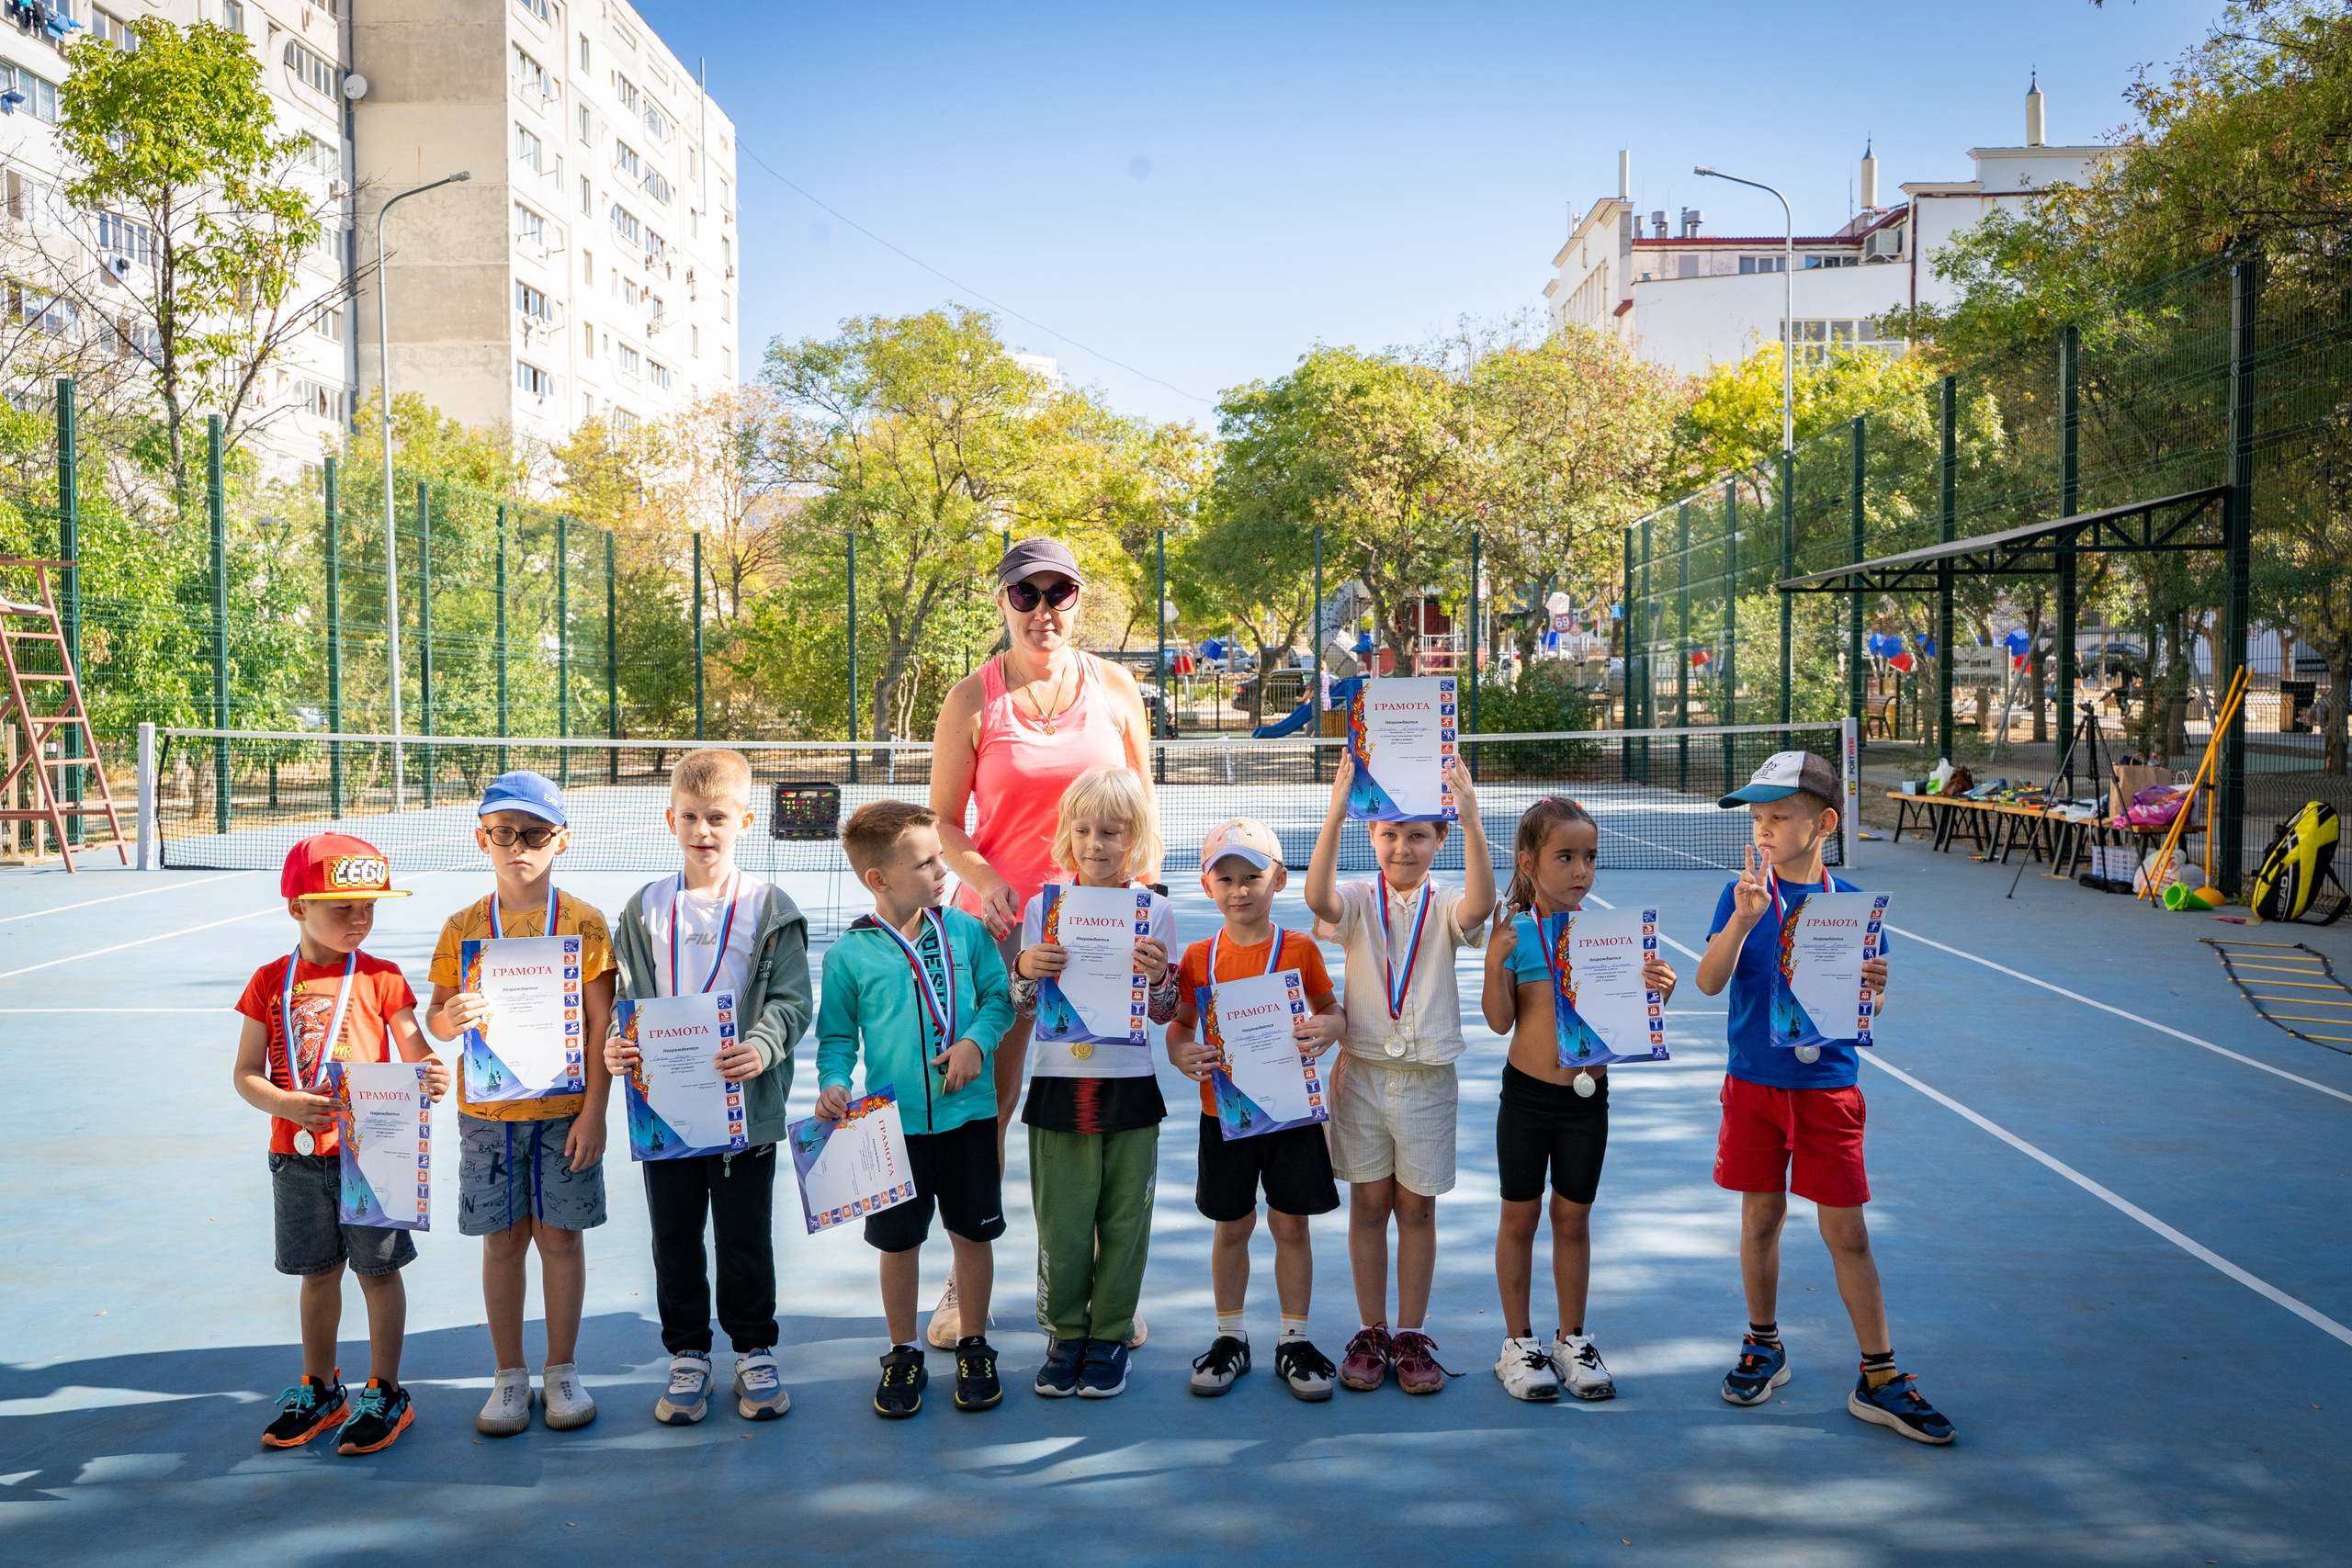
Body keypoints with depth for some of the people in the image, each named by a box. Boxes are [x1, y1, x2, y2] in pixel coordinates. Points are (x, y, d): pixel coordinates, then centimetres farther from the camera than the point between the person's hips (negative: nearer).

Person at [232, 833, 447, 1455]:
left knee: (379, 1269, 5)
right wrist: (288, 1105, -19)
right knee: (317, 1273, 15)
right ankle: (319, 1390, 31)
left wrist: (432, 1075, -30)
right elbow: (246, 1074, 0)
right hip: (297, 1154, 2)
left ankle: (385, 1394, 18)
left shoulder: (381, 978, -3)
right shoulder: (271, 982, 1)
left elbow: (414, 1049, -6)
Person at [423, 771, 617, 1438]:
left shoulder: (583, 923, -4)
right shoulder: (463, 927, 3)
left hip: (564, 1108, -2)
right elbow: (435, 1014, 6)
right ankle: (509, 1375, 21)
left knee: (560, 1235, 6)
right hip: (488, 1111, 2)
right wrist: (449, 1019, -19)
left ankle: (561, 1371, 20)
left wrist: (593, 1111, -8)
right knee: (502, 1239, 8)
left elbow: (601, 1023, -4)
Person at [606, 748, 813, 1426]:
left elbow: (791, 1000, -6)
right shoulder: (645, 910, 5)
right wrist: (617, 1046, -15)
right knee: (675, 1237, 11)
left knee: (746, 1236, 8)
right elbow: (631, 1000, 6)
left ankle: (754, 1351, 25)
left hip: (744, 1102, -2)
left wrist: (763, 1047, -26)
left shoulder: (770, 908, -3)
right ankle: (687, 1356, 26)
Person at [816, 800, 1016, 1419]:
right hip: (893, 1121, -1)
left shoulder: (966, 931, -1)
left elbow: (999, 997, 6)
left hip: (967, 1112, 1)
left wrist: (977, 1039, -12)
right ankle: (903, 1356, 27)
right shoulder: (849, 955, -5)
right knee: (898, 1241, 9)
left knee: (973, 1233, 10)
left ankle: (974, 1350, 28)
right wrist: (833, 1083, -13)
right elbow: (836, 1035, 4)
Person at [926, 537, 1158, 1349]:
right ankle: (968, 1279, 18)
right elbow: (942, 821, 0)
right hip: (1001, 918, -1)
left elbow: (1142, 809, 10)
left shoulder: (1115, 687, 4)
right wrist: (982, 879, -17)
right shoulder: (972, 698, -2)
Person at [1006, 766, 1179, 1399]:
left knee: (1124, 1220, 7)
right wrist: (1023, 970, -13)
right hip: (1057, 1086, 1)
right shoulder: (1043, 906, 1)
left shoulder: (1155, 911, -1)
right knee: (1061, 1221, 6)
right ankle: (1065, 1334, 23)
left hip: (1130, 1088, 0)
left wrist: (1158, 975, -16)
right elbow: (1021, 1011, 7)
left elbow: (1164, 1014, 4)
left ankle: (1111, 1335, 23)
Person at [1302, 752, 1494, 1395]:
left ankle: (1412, 1334, 20)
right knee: (1369, 1203, 8)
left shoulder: (1446, 908, -1)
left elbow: (1481, 905, -25)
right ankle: (1371, 1332, 20)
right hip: (1363, 1071, 0)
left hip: (1428, 1078, 0)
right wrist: (1334, 815, -36)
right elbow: (1318, 897, -24)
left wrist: (1471, 820, -36)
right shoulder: (1358, 901, -1)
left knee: (1416, 1206, 8)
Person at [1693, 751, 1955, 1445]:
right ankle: (1763, 1345, 29)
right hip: (1754, 1082, 0)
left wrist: (1873, 991, -20)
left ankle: (1879, 1377, 12)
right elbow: (1709, 982, -14)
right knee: (1761, 1217, 11)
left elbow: (1867, 1008, 3)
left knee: (1846, 1232, 2)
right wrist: (1744, 919, -28)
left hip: (1829, 1088, 0)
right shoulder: (1743, 894, -3)